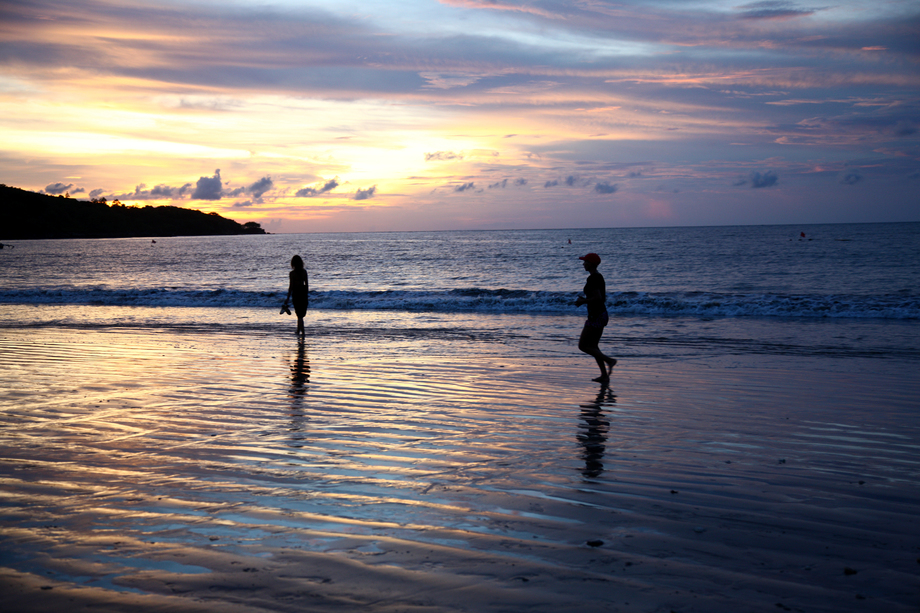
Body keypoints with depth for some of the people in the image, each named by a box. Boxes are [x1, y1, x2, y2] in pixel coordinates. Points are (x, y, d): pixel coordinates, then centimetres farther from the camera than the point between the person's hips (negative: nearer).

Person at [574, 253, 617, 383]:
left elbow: (598, 298, -25)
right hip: (602, 314, 10)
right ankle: (604, 376, 10)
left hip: (595, 316, -10)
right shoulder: (599, 277, 13)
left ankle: (609, 361, -8)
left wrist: (583, 301, -12)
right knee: (593, 346, 13)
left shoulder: (592, 278, -17)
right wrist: (585, 300, 15)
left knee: (582, 345, -2)